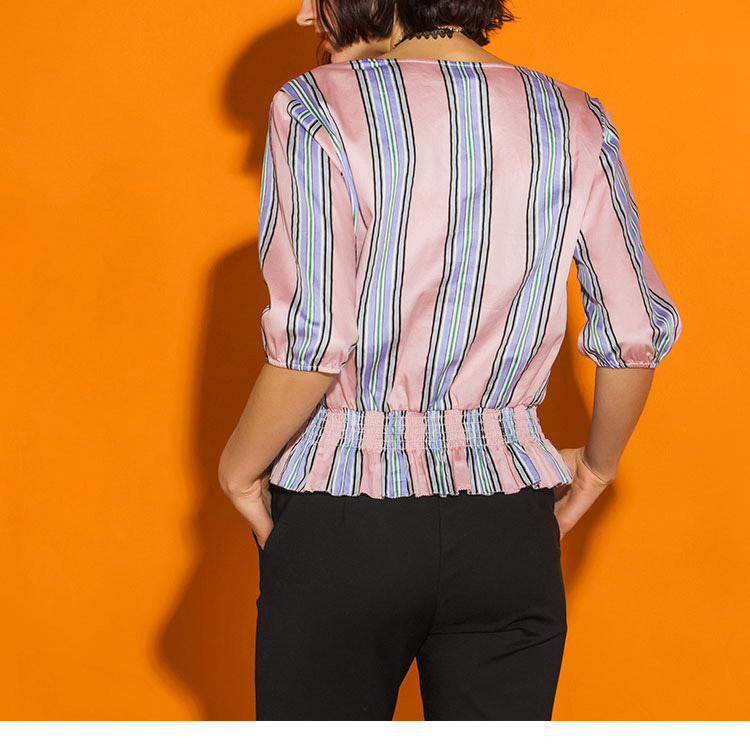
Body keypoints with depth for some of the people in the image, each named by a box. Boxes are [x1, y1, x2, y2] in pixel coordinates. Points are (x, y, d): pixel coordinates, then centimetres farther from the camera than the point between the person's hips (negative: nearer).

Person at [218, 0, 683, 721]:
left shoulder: (315, 108, -10)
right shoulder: (576, 122, 2)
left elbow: (312, 343, -16)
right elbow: (637, 333, 3)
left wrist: (239, 466, 0)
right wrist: (597, 464, 20)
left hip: (341, 522, -3)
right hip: (508, 529, 3)